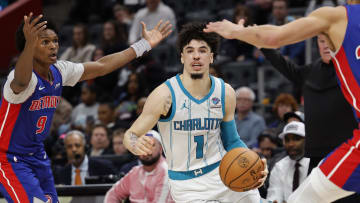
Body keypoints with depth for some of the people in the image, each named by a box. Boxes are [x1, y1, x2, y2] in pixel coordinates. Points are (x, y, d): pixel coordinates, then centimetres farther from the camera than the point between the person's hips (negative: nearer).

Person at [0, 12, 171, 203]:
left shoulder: (59, 71, -1)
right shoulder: (26, 76, -26)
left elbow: (101, 66, 10)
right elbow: (21, 82, -52)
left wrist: (144, 44, 13)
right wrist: (29, 44, -71)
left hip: (37, 156, 9)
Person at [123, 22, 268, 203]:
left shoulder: (225, 93, -1)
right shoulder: (165, 95, -14)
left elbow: (232, 141, 11)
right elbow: (130, 135, -10)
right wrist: (136, 145, -34)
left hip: (222, 170, 4)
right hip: (187, 184, -3)